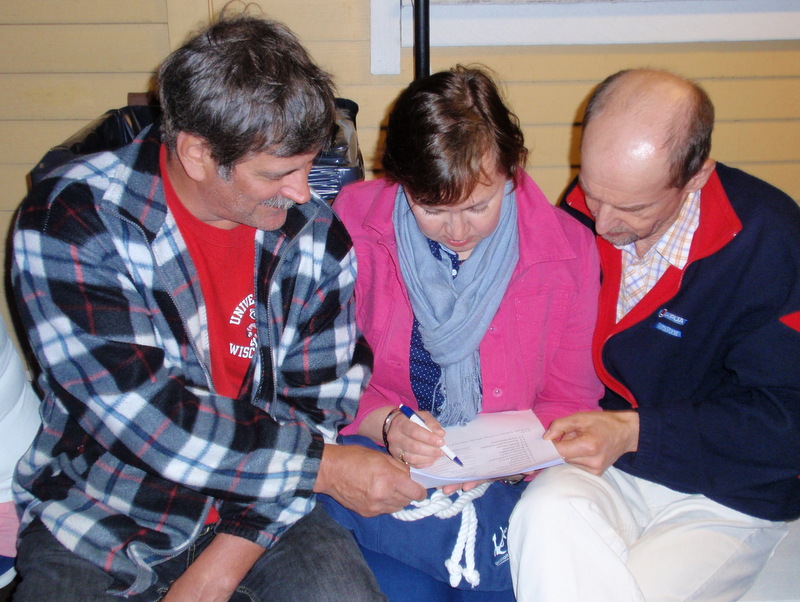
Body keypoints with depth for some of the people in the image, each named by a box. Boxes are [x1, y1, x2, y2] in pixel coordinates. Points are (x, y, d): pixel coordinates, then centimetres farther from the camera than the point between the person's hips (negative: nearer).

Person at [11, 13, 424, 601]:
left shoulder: (315, 235, -5)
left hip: (261, 513, 2)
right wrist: (323, 464, -20)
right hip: (100, 517, -1)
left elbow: (315, 409, -3)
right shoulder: (72, 217, -15)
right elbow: (139, 412, -22)